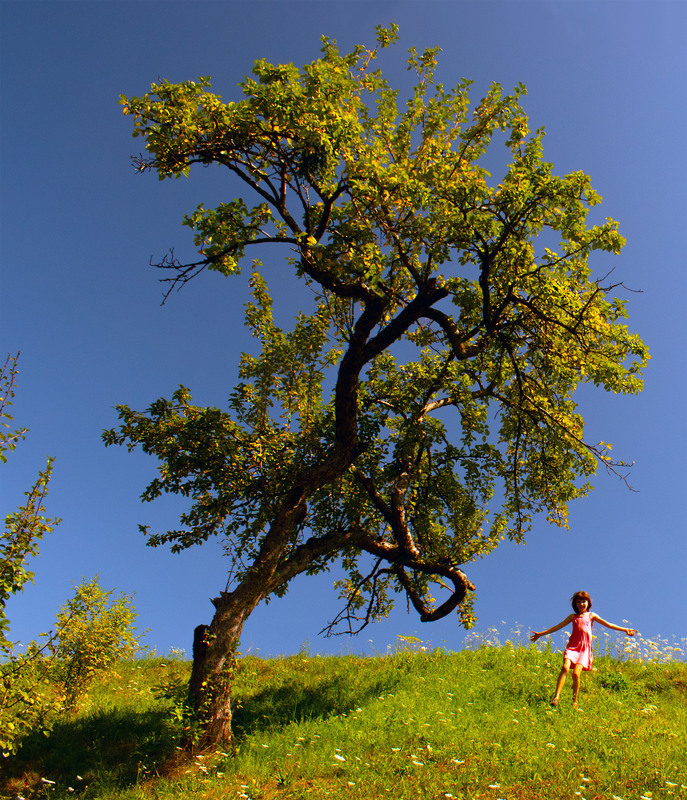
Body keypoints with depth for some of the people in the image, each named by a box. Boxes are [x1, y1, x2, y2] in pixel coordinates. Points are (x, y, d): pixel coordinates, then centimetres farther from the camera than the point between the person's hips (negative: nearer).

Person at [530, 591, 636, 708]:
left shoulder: (591, 616, 18)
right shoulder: (573, 617, 20)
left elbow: (609, 625, 17)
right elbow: (557, 627, 22)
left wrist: (625, 630, 8)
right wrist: (541, 633, 19)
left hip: (585, 648, -1)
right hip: (573, 646, 1)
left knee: (576, 674, -19)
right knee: (565, 668, -24)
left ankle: (575, 701, -4)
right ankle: (556, 697, -29)